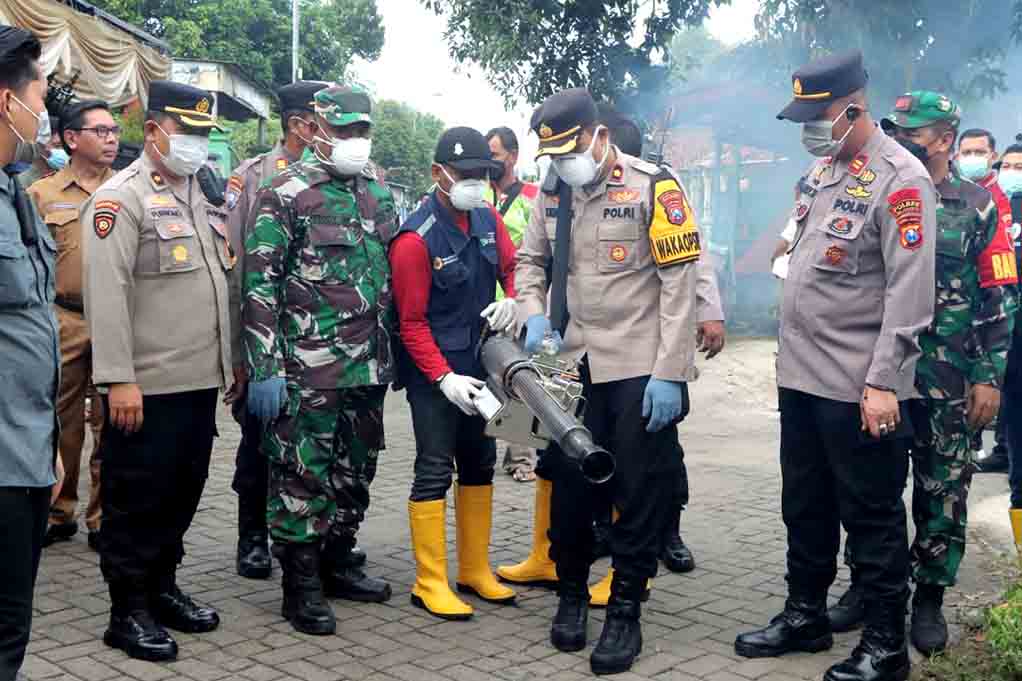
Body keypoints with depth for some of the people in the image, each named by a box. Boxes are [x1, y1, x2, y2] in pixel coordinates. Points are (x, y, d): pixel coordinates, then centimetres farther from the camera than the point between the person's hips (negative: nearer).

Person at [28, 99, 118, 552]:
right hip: (63, 323, 0)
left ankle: (103, 519, 16)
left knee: (111, 426, 5)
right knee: (61, 425, 7)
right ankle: (58, 514, 21)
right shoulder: (42, 194, 6)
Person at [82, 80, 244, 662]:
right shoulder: (122, 197, -9)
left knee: (183, 494, 16)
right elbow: (106, 294, -17)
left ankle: (163, 587, 31)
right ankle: (129, 610, 16)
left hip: (202, 380, 7)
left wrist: (235, 359, 17)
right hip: (148, 388, -7)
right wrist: (119, 379, -22)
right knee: (137, 501, 4)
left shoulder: (204, 195, 15)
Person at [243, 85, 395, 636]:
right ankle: (300, 586, 11)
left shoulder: (378, 194, 13)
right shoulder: (285, 194, -7)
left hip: (368, 368, 7)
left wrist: (392, 353, 19)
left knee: (355, 470, 15)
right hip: (308, 372, -7)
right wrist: (264, 369, -16)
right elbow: (259, 285, -11)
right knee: (302, 475, 0)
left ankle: (338, 563, 31)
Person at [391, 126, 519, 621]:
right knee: (435, 470, -4)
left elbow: (512, 267, 16)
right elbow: (412, 322, -17)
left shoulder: (487, 218, 3)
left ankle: (475, 570, 26)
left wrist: (512, 299, -6)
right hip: (433, 371, -8)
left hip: (479, 363, 8)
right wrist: (444, 378, -23)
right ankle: (430, 583, 5)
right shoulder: (416, 238, -18)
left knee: (479, 464, 14)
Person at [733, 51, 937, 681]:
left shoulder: (901, 179, -14)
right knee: (805, 508, 18)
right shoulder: (822, 169, 12)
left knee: (872, 517, 4)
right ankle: (805, 616, 33)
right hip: (801, 376, 8)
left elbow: (910, 293, -19)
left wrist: (884, 382, -22)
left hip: (859, 388, -8)